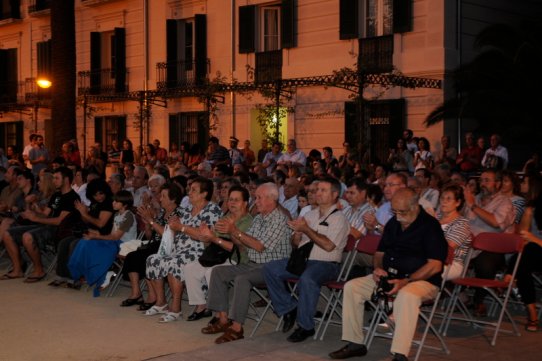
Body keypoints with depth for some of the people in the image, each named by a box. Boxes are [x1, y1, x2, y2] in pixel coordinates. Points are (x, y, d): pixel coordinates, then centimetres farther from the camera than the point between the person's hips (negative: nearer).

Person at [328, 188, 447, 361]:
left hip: (422, 281, -7)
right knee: (351, 287, -6)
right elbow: (380, 252, 23)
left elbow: (435, 265, -17)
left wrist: (406, 281, -25)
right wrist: (378, 268, -1)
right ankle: (355, 343, -2)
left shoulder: (430, 225, -10)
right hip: (388, 277, 7)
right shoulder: (393, 223, 12)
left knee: (406, 295, -40)